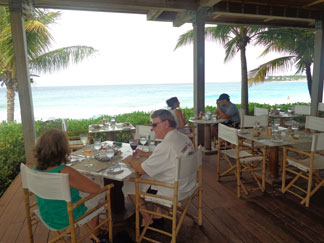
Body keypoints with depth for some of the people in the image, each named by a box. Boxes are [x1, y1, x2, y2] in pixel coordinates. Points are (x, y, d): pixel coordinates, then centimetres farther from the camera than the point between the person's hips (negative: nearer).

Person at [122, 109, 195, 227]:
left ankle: (146, 219, 23)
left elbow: (142, 169, -20)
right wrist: (144, 153, 11)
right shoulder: (184, 138, 0)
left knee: (129, 184, 6)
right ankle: (158, 212, 29)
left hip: (172, 191, -8)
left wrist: (131, 160, -1)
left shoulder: (166, 145, -28)